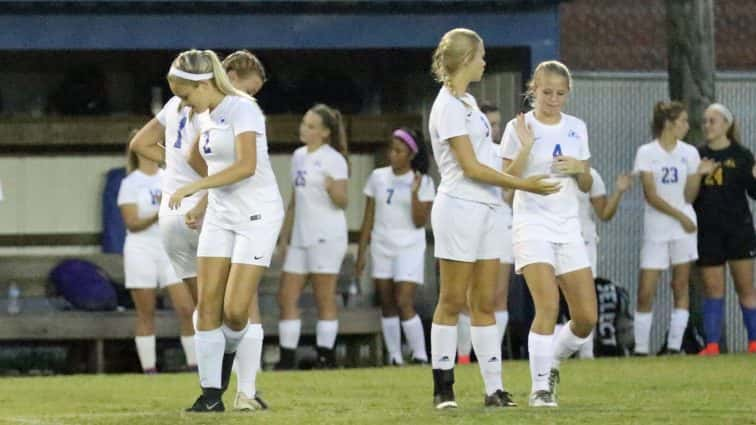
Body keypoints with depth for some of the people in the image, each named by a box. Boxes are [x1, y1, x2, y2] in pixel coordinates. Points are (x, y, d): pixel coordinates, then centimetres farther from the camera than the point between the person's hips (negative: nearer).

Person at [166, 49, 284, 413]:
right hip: (220, 215, 8)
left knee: (235, 309, -14)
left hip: (257, 215, -8)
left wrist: (193, 188, -24)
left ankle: (229, 353, 16)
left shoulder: (240, 109, -13)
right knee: (207, 306, -3)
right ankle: (211, 393, -1)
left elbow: (246, 165, -26)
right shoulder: (204, 117, 13)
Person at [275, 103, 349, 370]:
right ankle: (288, 356, 4)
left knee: (324, 298, -5)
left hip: (326, 237, -8)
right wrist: (284, 235, 20)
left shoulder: (333, 159, -7)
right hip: (301, 237, 8)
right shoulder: (299, 156, 15)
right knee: (286, 297, 3)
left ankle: (325, 356, -2)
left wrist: (332, 188, -35)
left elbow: (342, 202, -13)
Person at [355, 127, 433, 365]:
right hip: (381, 247, 4)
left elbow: (420, 222, -10)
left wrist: (415, 194, -21)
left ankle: (420, 356, -6)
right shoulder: (378, 177, 6)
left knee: (404, 303, -13)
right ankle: (394, 358, 9)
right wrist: (361, 252, 8)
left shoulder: (423, 182, -4)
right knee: (387, 305, 4)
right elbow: (369, 218, 10)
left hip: (409, 249, -4)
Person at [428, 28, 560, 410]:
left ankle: (494, 388, 3)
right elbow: (471, 167, -17)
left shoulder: (466, 102, 16)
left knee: (484, 303, 5)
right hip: (460, 207, -9)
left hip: (485, 208, 9)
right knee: (453, 301, -3)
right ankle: (443, 387, 2)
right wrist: (522, 184, -15)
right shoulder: (449, 106, -12)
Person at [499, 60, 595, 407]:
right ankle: (540, 387, -11)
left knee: (587, 317, -1)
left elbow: (586, 186, 15)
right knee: (548, 305, -20)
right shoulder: (519, 127, -3)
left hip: (568, 226, 5)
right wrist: (525, 147, -19)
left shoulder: (576, 128, 10)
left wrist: (580, 168, -6)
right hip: (532, 224, -5)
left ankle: (551, 364, 25)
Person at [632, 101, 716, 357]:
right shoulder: (647, 153, -2)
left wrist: (699, 174, -13)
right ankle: (641, 349, 0)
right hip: (656, 228, -2)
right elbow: (650, 195, -7)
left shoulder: (689, 153, 7)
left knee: (681, 286, -1)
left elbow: (689, 196, 3)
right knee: (646, 291, -6)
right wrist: (680, 216, -10)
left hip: (684, 228, 2)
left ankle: (675, 347, 1)